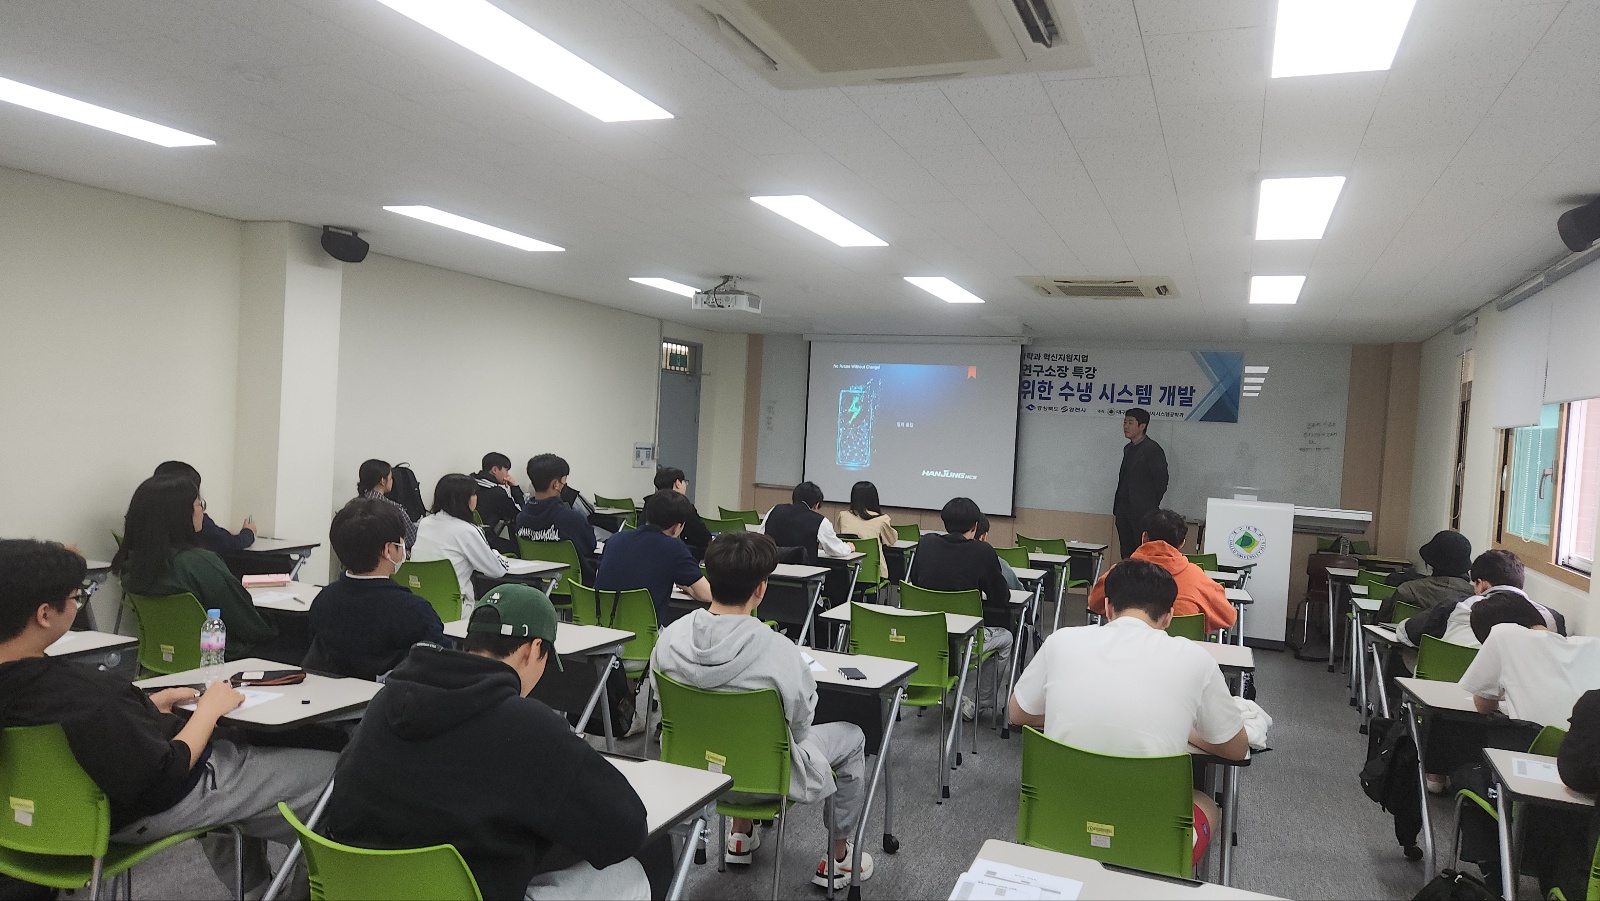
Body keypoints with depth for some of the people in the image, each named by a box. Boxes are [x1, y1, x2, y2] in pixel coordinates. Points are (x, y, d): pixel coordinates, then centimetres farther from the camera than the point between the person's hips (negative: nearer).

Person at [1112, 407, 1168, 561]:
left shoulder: (1152, 449, -9)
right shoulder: (1128, 449, 16)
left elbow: (1161, 481, -10)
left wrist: (1151, 506, -5)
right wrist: (1118, 507, 12)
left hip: (1143, 513, -8)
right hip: (1124, 511, 8)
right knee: (1126, 553, 9)